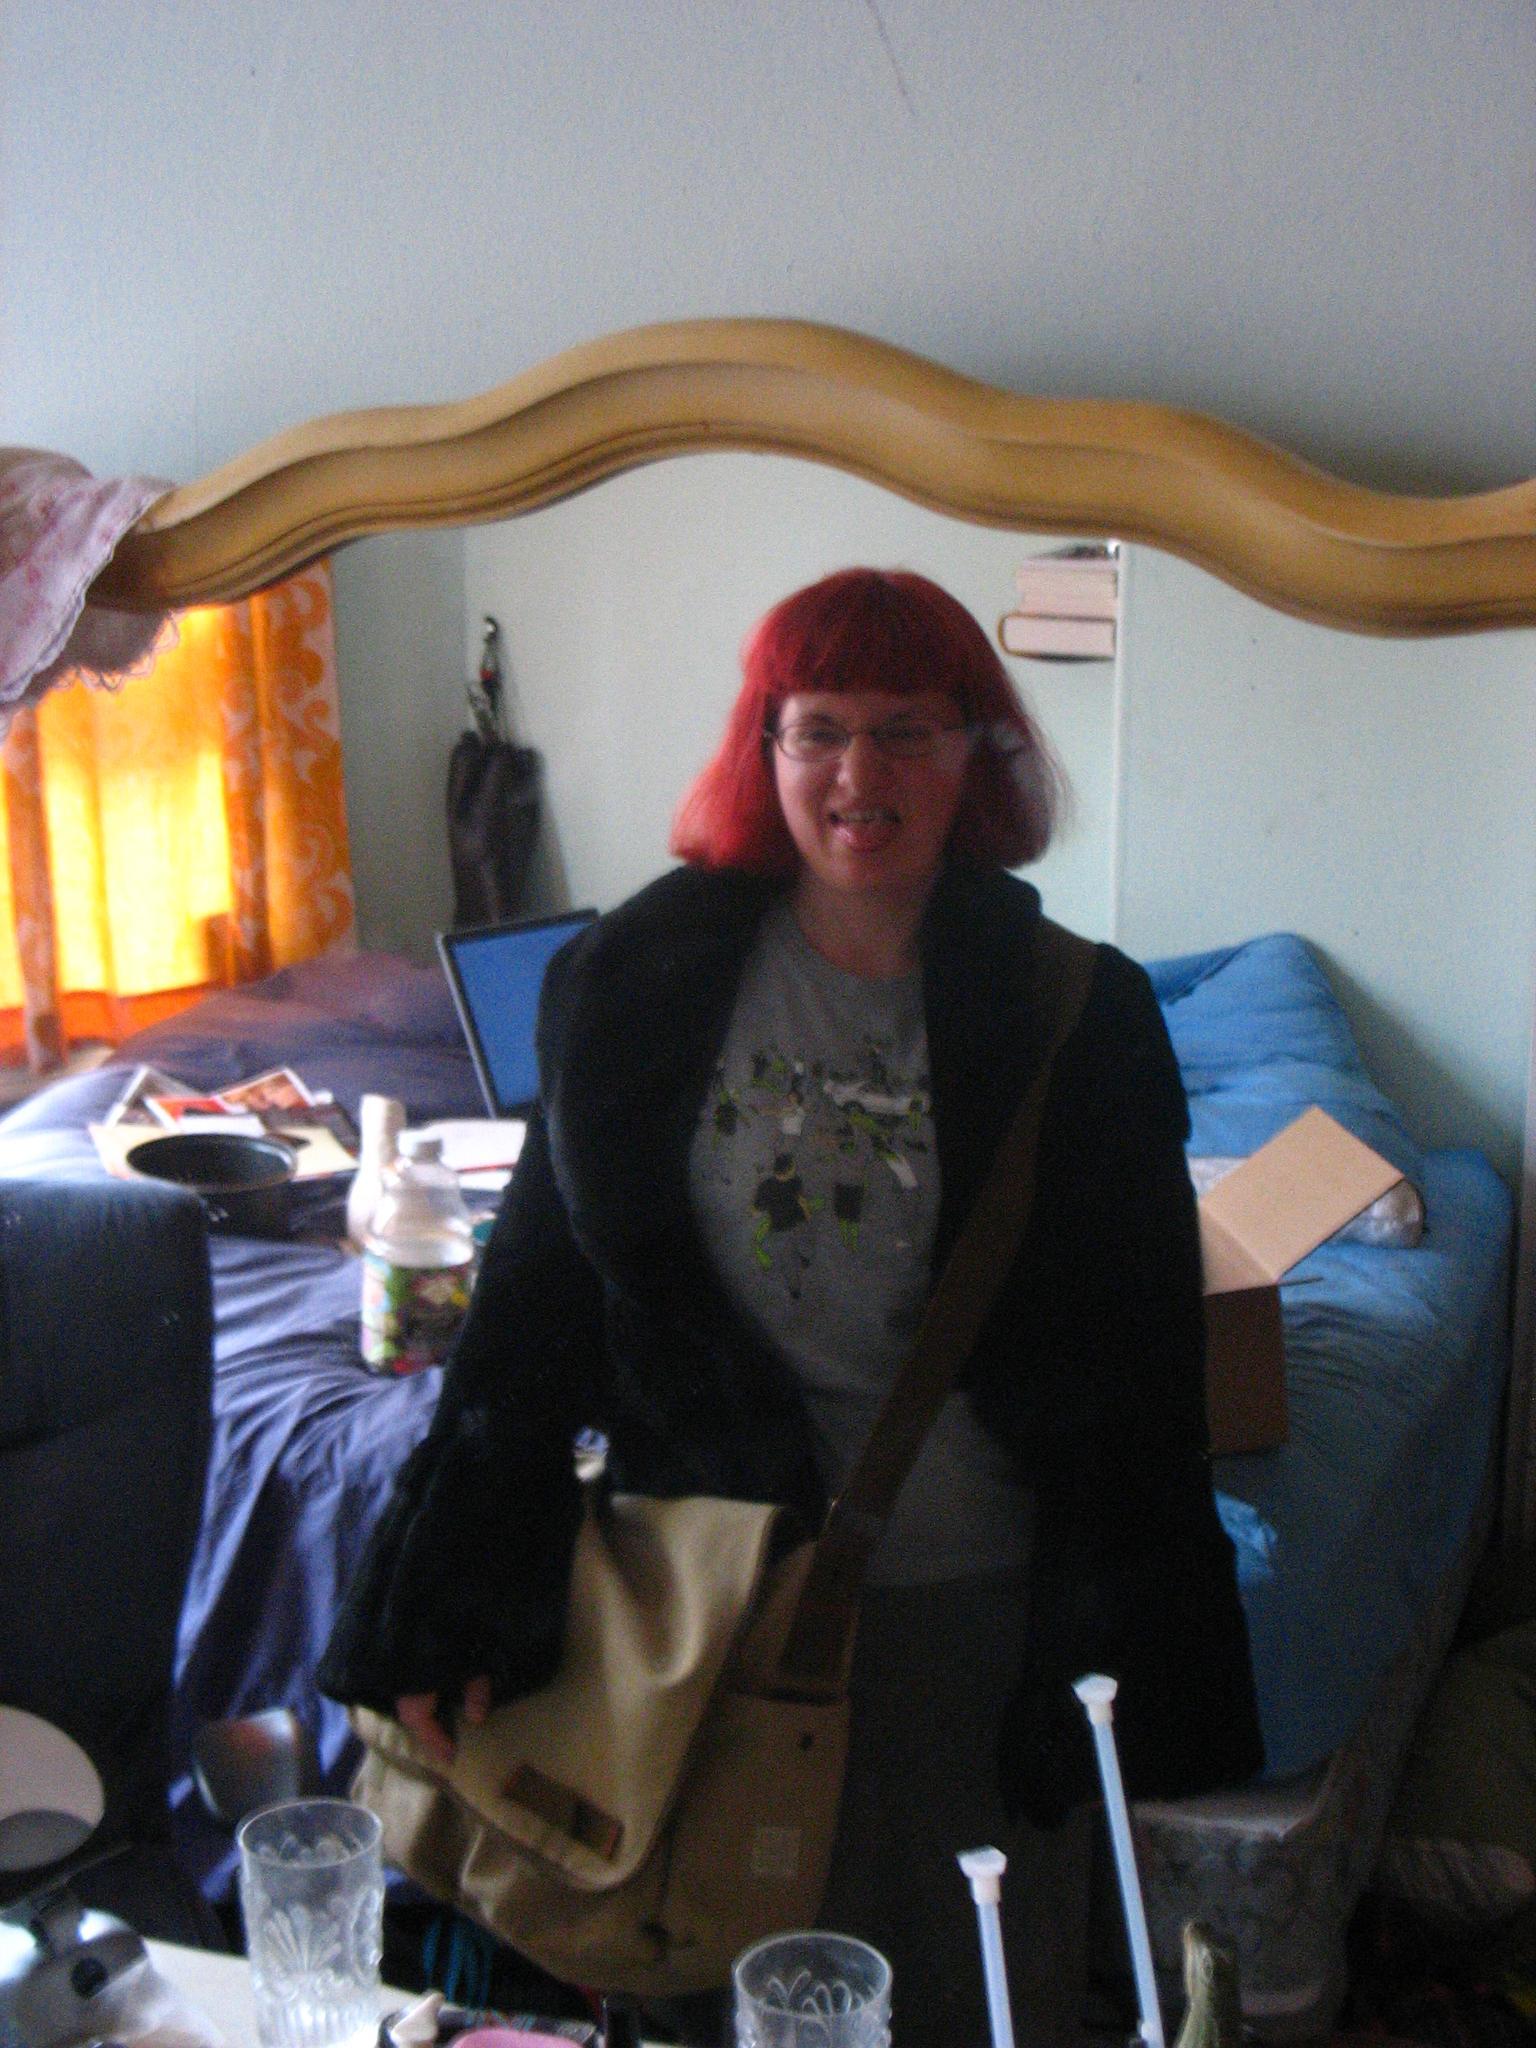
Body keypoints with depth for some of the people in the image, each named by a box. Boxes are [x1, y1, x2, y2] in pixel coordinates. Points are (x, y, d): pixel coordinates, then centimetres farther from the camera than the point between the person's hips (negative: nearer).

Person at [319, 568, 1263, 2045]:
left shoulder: (1075, 1018, -6)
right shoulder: (646, 983, -5)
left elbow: (1139, 1370, -2)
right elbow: (537, 1301, -2)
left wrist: (1131, 1670, -2)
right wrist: (455, 1616, -3)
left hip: (975, 1595, 0)